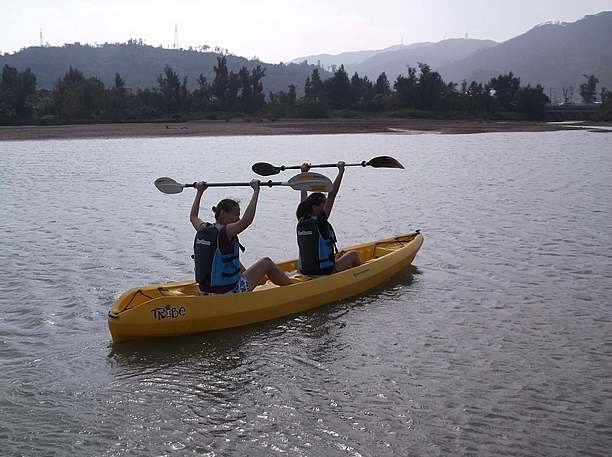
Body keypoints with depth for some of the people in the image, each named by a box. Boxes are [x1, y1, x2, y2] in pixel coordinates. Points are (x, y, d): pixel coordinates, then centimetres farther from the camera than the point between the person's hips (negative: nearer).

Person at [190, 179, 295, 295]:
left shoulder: (203, 230, 2)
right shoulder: (224, 232, -20)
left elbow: (193, 217, 25)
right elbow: (246, 220, -34)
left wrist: (199, 191, 34)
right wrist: (256, 191, -28)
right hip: (228, 293, -8)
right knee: (266, 263, 9)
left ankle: (258, 279, 53)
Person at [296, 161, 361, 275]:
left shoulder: (302, 221, 1)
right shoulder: (319, 222, -18)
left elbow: (304, 195, 14)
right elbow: (331, 195, -18)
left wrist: (304, 172, 24)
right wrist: (341, 171, -13)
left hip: (305, 271, 7)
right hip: (323, 272, -7)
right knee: (354, 254, 16)